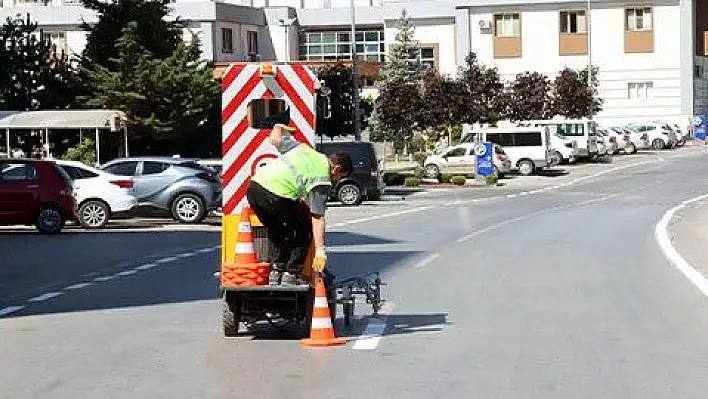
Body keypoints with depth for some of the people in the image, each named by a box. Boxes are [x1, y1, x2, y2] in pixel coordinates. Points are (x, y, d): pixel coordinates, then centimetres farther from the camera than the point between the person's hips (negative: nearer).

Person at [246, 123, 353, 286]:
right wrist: (320, 250, -4)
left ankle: (275, 273, 24)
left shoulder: (303, 148, 20)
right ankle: (291, 275, 11)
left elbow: (274, 139, 27)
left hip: (254, 186, 8)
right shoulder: (322, 180, 2)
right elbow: (317, 218, -3)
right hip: (276, 196, -7)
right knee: (304, 229, 15)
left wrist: (278, 127, 50)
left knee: (277, 231, 28)